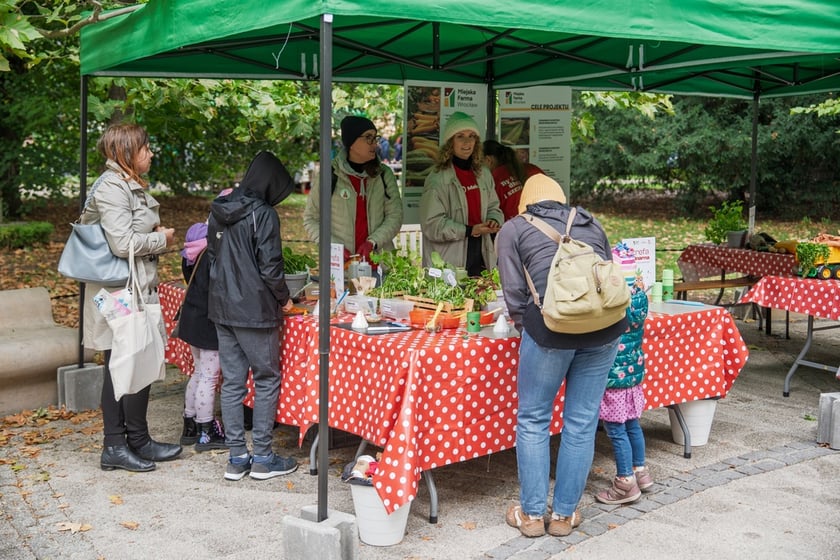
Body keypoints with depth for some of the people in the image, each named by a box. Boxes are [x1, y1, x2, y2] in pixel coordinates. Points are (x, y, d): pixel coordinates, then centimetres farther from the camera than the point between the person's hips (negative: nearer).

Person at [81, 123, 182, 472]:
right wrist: (161, 239, -9)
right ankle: (138, 441, 13)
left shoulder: (130, 186, 17)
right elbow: (122, 243, -23)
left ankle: (115, 447, 19)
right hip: (124, 292, -10)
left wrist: (155, 233, 9)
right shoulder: (112, 188, -15)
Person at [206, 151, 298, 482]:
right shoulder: (263, 214, -13)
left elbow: (211, 257, 16)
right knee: (266, 380, 5)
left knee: (232, 382, 10)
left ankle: (237, 458, 15)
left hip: (222, 308, 7)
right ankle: (262, 458, 9)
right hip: (255, 310, -7)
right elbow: (270, 266, -15)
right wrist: (284, 298, 0)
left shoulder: (218, 212, 9)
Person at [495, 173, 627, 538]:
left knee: (534, 420, 11)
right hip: (606, 323, 4)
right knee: (582, 422, 11)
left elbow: (514, 293, 4)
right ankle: (564, 514, 21)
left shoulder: (514, 229, 12)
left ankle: (532, 514, 18)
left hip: (551, 324, -3)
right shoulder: (590, 223, 22)